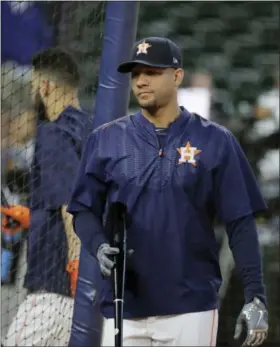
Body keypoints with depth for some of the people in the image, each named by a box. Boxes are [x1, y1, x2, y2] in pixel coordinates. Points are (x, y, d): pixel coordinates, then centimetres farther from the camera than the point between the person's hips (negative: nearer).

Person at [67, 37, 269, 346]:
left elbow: (240, 223, 1)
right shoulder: (105, 140, 8)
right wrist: (99, 245, -12)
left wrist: (255, 296, -6)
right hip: (123, 308, 2)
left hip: (191, 309, -2)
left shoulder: (215, 142, 3)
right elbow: (84, 209, 10)